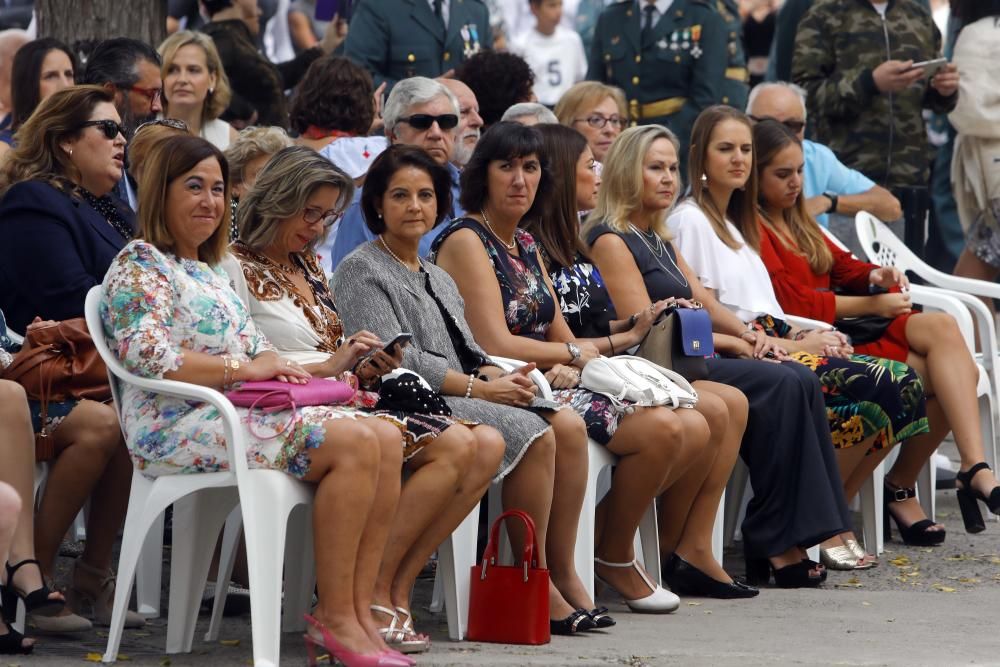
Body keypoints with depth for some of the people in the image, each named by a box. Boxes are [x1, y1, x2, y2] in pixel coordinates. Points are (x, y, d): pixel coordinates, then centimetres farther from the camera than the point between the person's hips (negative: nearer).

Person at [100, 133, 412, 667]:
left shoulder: (210, 271, 27)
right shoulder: (140, 265, -2)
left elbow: (254, 347, 25)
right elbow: (145, 352, -16)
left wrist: (277, 366, 0)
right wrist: (242, 369, -16)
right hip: (179, 426, -9)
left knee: (386, 438, -11)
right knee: (355, 442, -24)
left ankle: (357, 613, -18)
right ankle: (334, 619, -23)